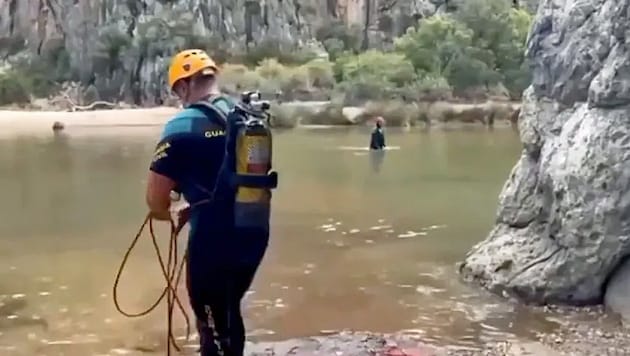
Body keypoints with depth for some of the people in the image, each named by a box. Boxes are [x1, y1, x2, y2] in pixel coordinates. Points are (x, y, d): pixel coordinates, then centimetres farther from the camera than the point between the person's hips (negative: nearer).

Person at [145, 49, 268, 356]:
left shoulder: (183, 126, -12)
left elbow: (156, 199, -13)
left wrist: (165, 213, 10)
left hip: (214, 240, -6)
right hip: (254, 233, 7)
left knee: (213, 323, 10)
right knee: (229, 312, 26)